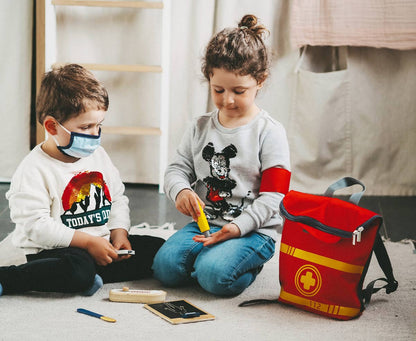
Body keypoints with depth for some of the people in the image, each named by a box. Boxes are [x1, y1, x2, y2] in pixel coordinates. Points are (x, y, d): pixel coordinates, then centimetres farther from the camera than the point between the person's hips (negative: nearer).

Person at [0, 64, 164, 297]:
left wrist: (119, 232, -2)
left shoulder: (98, 155, 10)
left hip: (102, 244, 8)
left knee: (157, 249, -3)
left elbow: (118, 199, 18)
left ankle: (89, 276, -13)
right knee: (78, 270, -38)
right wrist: (87, 241, -22)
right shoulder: (34, 169, -13)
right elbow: (36, 225, -19)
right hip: (53, 250, -7)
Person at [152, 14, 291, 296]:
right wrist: (181, 191, -12)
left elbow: (272, 196, -9)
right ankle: (213, 253, 7)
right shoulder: (201, 128, 10)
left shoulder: (270, 132, -4)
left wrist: (239, 226, -23)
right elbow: (178, 168, 14)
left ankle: (248, 262, 2)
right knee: (166, 266, -19)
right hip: (205, 222, 5)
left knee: (213, 274, -29)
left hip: (253, 230, -4)